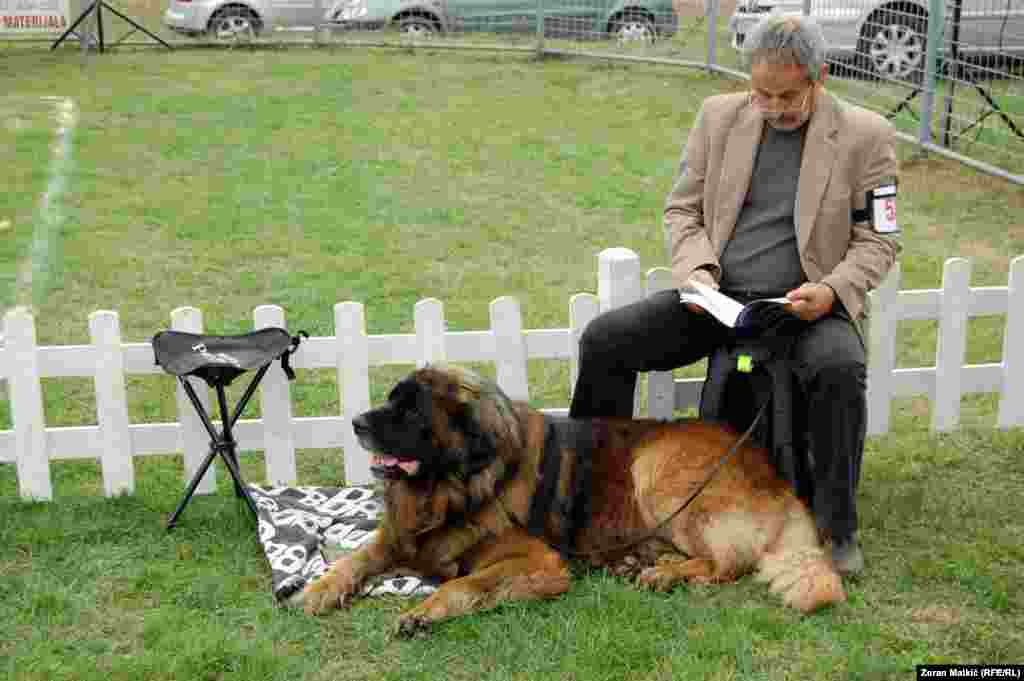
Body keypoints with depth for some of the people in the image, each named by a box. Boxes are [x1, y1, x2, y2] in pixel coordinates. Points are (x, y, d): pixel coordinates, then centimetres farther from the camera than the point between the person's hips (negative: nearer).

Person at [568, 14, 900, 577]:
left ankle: (837, 525, -16)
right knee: (603, 339, -15)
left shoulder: (865, 135, -3)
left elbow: (877, 239, 1)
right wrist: (695, 271, -10)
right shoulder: (718, 116, 5)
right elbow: (682, 209, 9)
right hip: (717, 297, 3)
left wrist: (832, 289, -17)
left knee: (839, 368, -36)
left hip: (806, 305, -3)